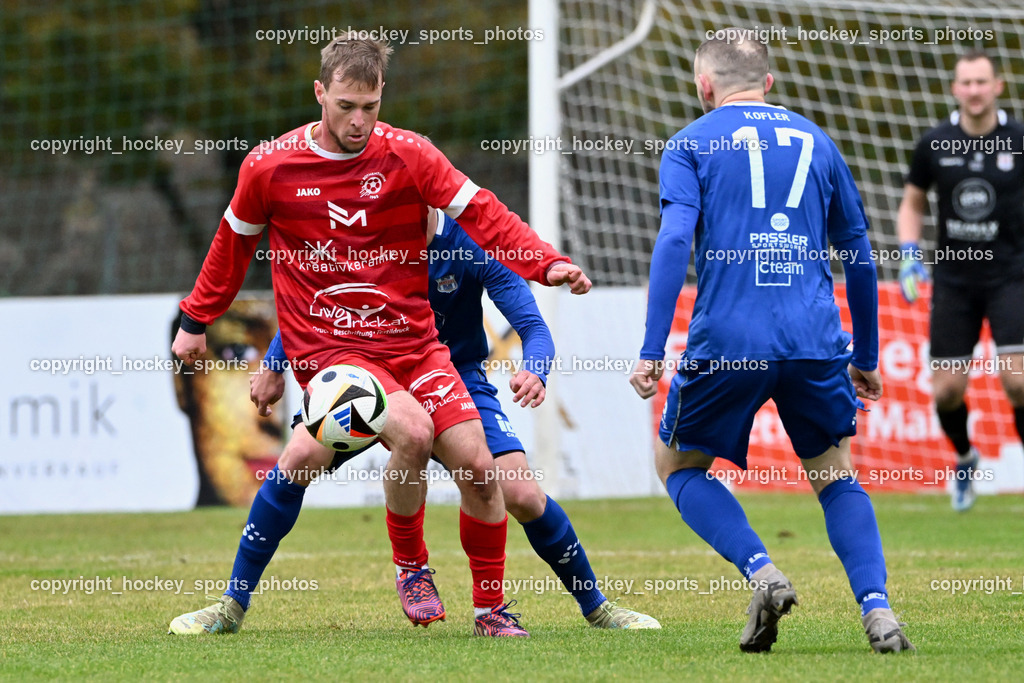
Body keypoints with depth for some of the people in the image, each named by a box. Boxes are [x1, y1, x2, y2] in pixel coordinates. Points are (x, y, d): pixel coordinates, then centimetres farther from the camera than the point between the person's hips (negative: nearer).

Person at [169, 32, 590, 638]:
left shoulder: (408, 155, -2)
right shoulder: (270, 167, -1)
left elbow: (482, 215, -4)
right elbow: (234, 244, 15)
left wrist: (547, 263, -19)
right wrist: (196, 321, 24)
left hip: (412, 341, 3)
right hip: (328, 348, -2)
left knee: (478, 465, -9)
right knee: (413, 431, -29)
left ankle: (491, 609, 10)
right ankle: (410, 566, -4)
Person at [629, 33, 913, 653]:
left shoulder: (692, 144, 7)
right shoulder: (815, 142, 17)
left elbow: (675, 241, -8)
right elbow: (860, 258, 20)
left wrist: (652, 352, -11)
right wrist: (866, 359, 29)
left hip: (727, 340, -3)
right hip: (814, 340, 3)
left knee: (678, 465, 17)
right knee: (836, 474, 18)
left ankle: (763, 575, -4)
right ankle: (877, 608, -3)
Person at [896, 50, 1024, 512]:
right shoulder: (934, 144, -1)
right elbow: (912, 203, 12)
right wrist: (909, 254, -2)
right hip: (953, 278, 2)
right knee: (947, 390, 0)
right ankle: (965, 460, 30)